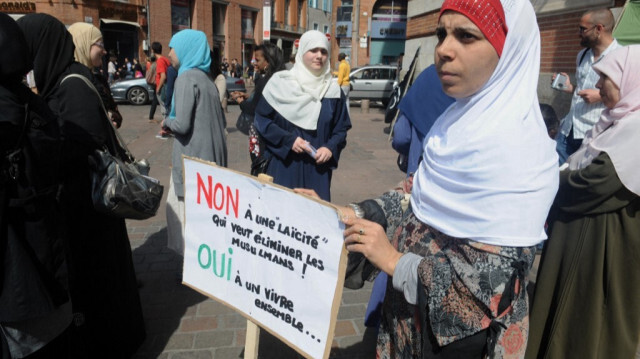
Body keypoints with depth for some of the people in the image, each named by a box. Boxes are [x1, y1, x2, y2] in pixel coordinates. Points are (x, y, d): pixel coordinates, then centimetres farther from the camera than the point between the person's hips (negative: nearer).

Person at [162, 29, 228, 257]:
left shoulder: (187, 78, -13)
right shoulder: (205, 78, 12)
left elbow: (182, 125, -21)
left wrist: (166, 122, 1)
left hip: (194, 157, -9)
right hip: (212, 154, 9)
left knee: (187, 209, 1)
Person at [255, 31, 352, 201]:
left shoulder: (333, 90, 5)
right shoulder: (280, 82, -3)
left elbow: (341, 128, 10)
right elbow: (261, 119, -1)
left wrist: (331, 148, -9)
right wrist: (288, 140, -13)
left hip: (317, 168, 2)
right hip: (283, 165, -2)